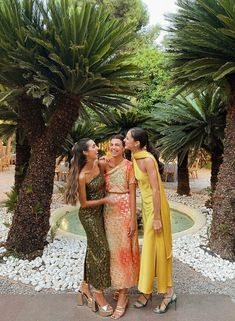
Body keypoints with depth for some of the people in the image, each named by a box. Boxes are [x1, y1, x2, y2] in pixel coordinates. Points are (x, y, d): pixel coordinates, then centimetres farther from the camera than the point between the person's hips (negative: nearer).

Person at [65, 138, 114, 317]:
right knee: (101, 250, -2)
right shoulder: (82, 176, -24)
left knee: (93, 250, 16)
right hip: (89, 215, -7)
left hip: (99, 212, 7)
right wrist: (105, 200, -18)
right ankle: (99, 293, 15)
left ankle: (85, 287, 33)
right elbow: (84, 203, -17)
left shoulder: (98, 164, -5)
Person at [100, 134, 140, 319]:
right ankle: (118, 285, 31)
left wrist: (133, 219, -12)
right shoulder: (105, 165, 7)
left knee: (124, 249, 0)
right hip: (109, 210, 5)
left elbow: (132, 193, -8)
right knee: (112, 248, 12)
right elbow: (102, 189, 10)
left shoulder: (129, 166, -6)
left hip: (124, 210, -5)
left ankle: (123, 296, 9)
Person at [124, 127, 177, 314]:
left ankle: (168, 292, 21)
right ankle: (147, 290, 29)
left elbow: (156, 190, -21)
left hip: (157, 207, -8)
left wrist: (157, 218, -19)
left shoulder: (148, 159, -21)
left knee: (159, 248, 3)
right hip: (147, 206, 8)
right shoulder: (135, 158, 4)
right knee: (148, 248, 15)